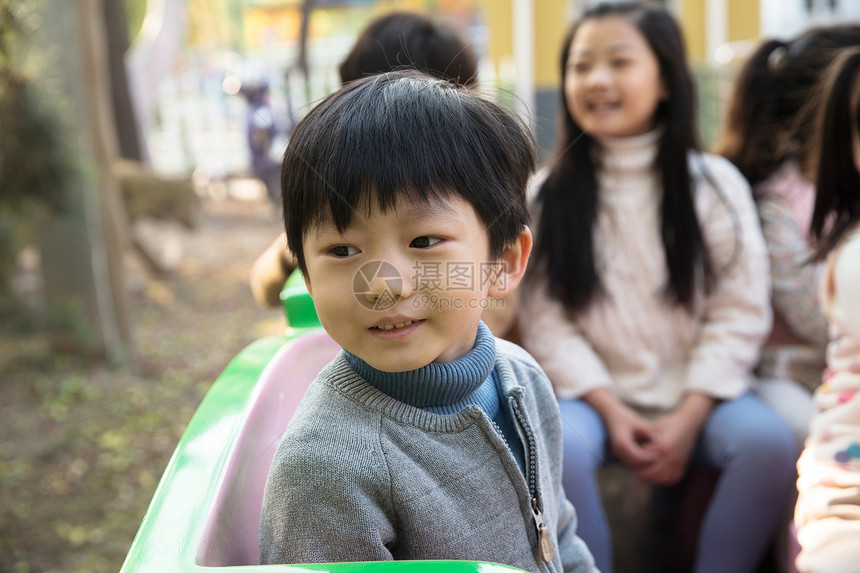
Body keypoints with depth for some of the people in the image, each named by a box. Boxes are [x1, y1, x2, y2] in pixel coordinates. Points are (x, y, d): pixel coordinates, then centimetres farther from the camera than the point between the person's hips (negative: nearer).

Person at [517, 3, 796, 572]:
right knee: (556, 446, -31)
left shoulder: (716, 183, 1)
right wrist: (611, 409, -14)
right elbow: (546, 320, -4)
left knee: (768, 440, -27)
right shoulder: (552, 196, 2)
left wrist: (688, 417, -13)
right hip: (597, 396, 0)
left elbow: (740, 315, -3)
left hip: (697, 396, 1)